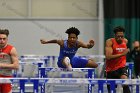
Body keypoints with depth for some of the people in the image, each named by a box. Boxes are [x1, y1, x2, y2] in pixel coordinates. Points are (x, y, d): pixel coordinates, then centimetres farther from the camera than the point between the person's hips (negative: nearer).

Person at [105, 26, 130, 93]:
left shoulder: (125, 41, 0)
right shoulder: (110, 42, -15)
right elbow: (108, 57, -28)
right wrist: (122, 54, -32)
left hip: (121, 67, 2)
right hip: (111, 69, -1)